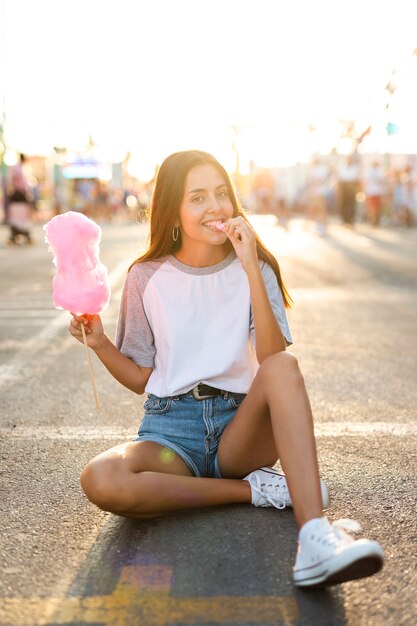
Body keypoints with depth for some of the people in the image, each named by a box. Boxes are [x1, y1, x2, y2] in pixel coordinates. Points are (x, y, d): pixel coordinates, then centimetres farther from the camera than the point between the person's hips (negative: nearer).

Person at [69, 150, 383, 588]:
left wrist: (252, 271, -20)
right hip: (171, 428, 0)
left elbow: (273, 360, -13)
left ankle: (315, 540, -44)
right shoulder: (147, 277, 4)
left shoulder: (254, 269, 3)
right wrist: (100, 344, -8)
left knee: (283, 367, -32)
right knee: (100, 480, -32)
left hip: (241, 425, 0)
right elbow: (141, 379, 9)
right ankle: (254, 490, -18)